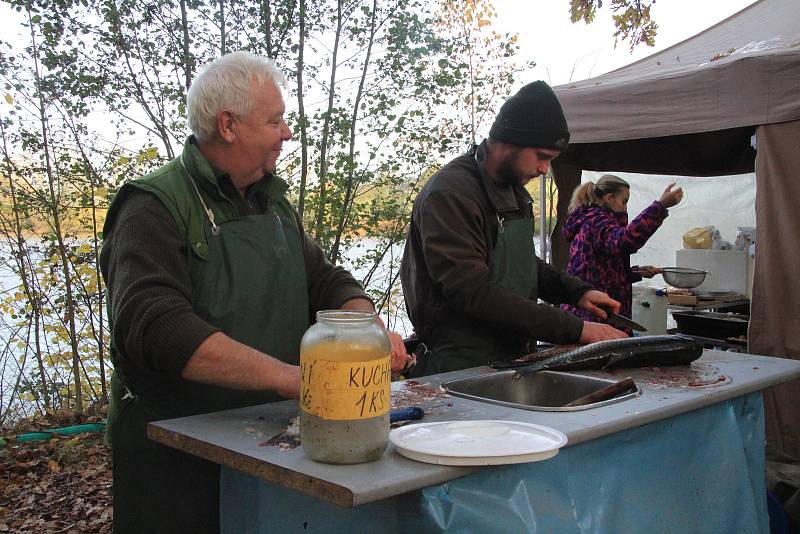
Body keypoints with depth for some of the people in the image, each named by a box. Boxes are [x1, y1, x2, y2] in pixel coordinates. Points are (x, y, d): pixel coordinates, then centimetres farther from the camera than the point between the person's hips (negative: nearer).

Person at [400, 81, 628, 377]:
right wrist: (575, 328, -23)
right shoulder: (449, 195, -18)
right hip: (462, 366, -8)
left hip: (513, 357, 8)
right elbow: (474, 292, -25)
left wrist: (578, 291, 5)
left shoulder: (514, 190, 12)